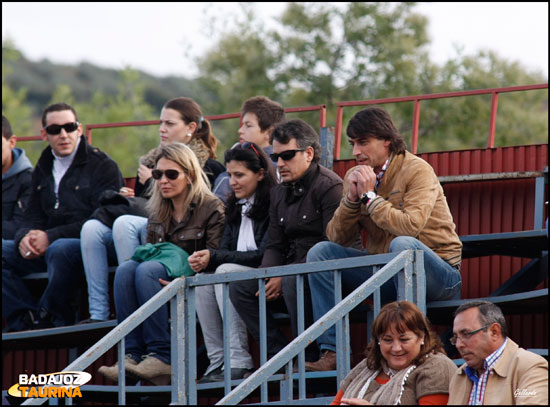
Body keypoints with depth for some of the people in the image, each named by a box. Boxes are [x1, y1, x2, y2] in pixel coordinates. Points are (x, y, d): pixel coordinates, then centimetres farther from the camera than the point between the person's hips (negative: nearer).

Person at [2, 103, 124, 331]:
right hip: (47, 249, 7)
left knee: (59, 249, -39)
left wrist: (51, 237, -19)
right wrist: (24, 238, -10)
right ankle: (27, 322, -20)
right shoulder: (43, 169, 18)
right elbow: (33, 216, 17)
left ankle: (52, 319, -21)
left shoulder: (103, 166, -4)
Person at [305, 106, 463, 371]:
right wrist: (351, 198, -11)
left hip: (439, 272, -6)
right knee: (320, 252, -7)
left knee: (402, 244, -37)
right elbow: (337, 238, 3)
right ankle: (332, 352, -14)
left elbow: (410, 226, -27)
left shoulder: (417, 171, -10)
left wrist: (370, 196, -17)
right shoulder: (355, 177, 8)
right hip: (386, 273, 6)